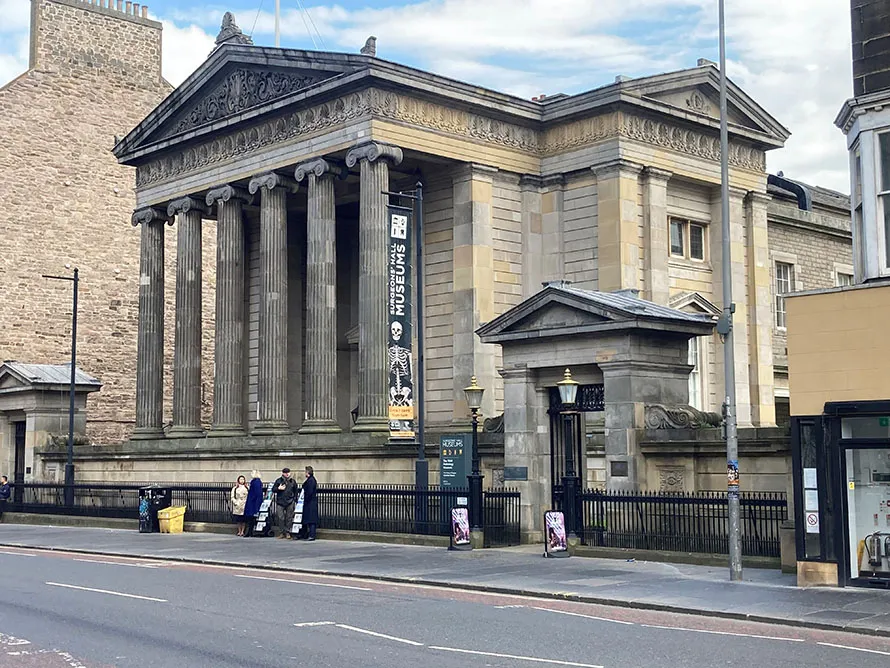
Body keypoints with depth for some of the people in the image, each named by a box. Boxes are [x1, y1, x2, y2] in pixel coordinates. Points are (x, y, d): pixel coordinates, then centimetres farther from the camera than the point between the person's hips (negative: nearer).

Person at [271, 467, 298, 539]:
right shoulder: (279, 481, 6)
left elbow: (295, 492, 15)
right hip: (280, 502, -1)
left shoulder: (293, 481, 10)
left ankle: (287, 533, 7)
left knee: (289, 518, 0)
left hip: (290, 502, 1)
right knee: (280, 518, -3)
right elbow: (273, 489, 6)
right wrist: (278, 488, -13)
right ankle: (281, 533, 5)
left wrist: (295, 501, 9)